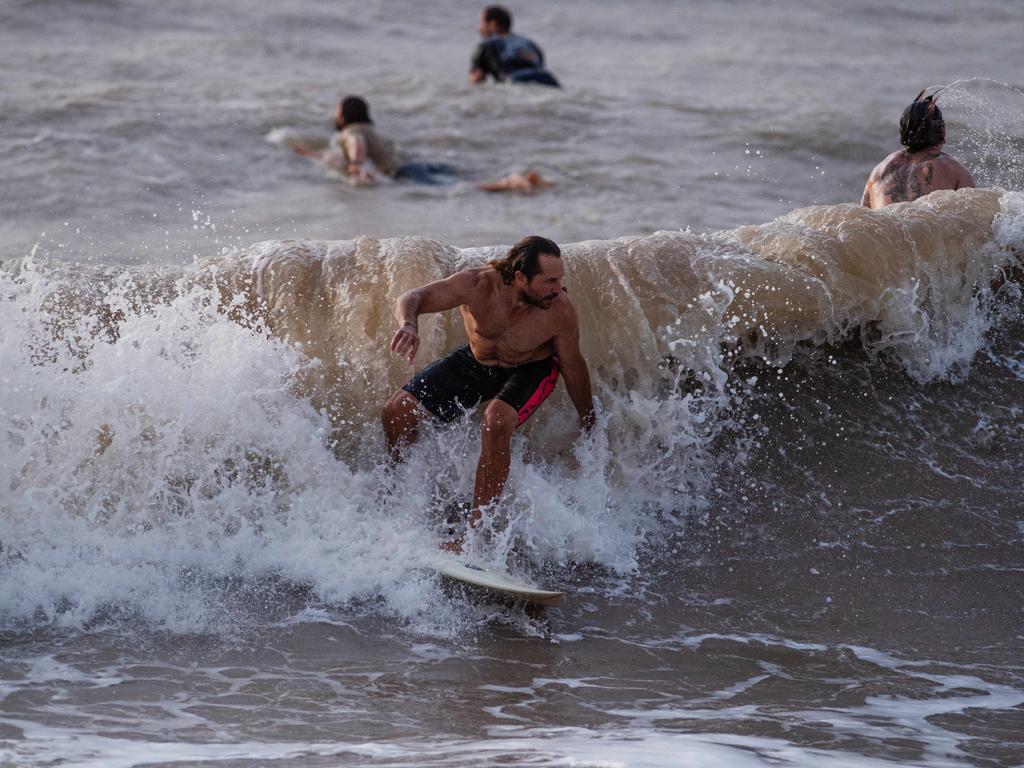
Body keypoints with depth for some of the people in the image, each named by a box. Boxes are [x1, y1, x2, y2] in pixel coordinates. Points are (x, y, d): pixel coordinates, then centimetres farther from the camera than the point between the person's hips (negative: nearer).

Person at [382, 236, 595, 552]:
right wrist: (408, 324, -54)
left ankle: (475, 531, -29)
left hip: (531, 370, -3)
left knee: (497, 422, -34)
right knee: (397, 413, -6)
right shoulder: (478, 285, -33)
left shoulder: (560, 310, -31)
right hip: (476, 361, 3)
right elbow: (413, 298, -29)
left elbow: (572, 366, -14)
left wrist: (589, 424, 0)